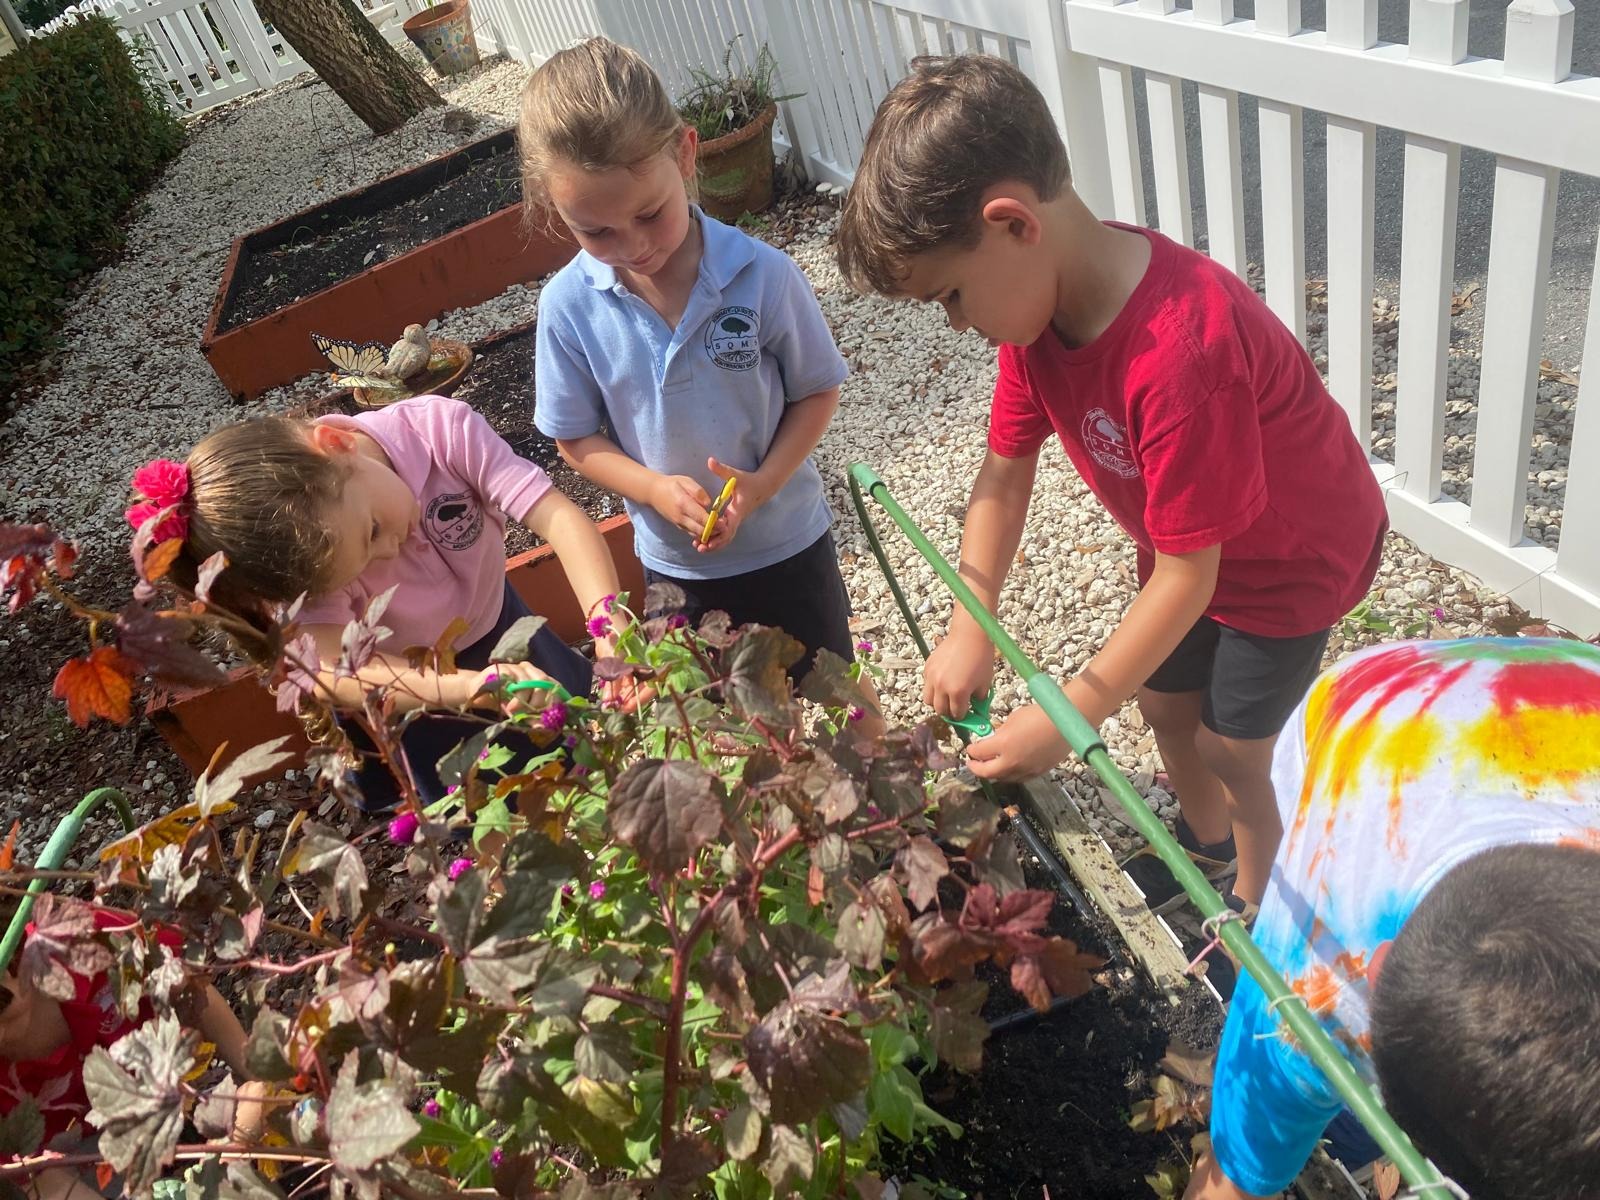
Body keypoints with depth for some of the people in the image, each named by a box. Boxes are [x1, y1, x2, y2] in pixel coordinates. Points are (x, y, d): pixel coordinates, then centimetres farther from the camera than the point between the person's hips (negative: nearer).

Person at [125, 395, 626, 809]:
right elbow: (337, 670, -43)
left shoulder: (439, 426, -35)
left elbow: (557, 515, -38)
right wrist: (470, 687, -59)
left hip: (497, 626, 3)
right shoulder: (303, 572, -35)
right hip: (401, 691, -2)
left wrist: (609, 625, -52)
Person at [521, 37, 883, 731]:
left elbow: (817, 391, -10)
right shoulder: (569, 305, -17)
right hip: (676, 563, 2)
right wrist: (655, 488, -23)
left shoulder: (760, 273, -23)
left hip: (787, 540, -1)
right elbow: (577, 439, -5)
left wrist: (763, 482, -24)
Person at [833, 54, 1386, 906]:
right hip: (1185, 547, 7)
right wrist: (970, 630, -14)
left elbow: (1187, 575, -34)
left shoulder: (1182, 352, -42)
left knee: (1232, 749, 4)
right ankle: (1206, 843, 50)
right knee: (1163, 702, 20)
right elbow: (1006, 469, -8)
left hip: (1293, 556, -7)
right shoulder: (1035, 300, -18)